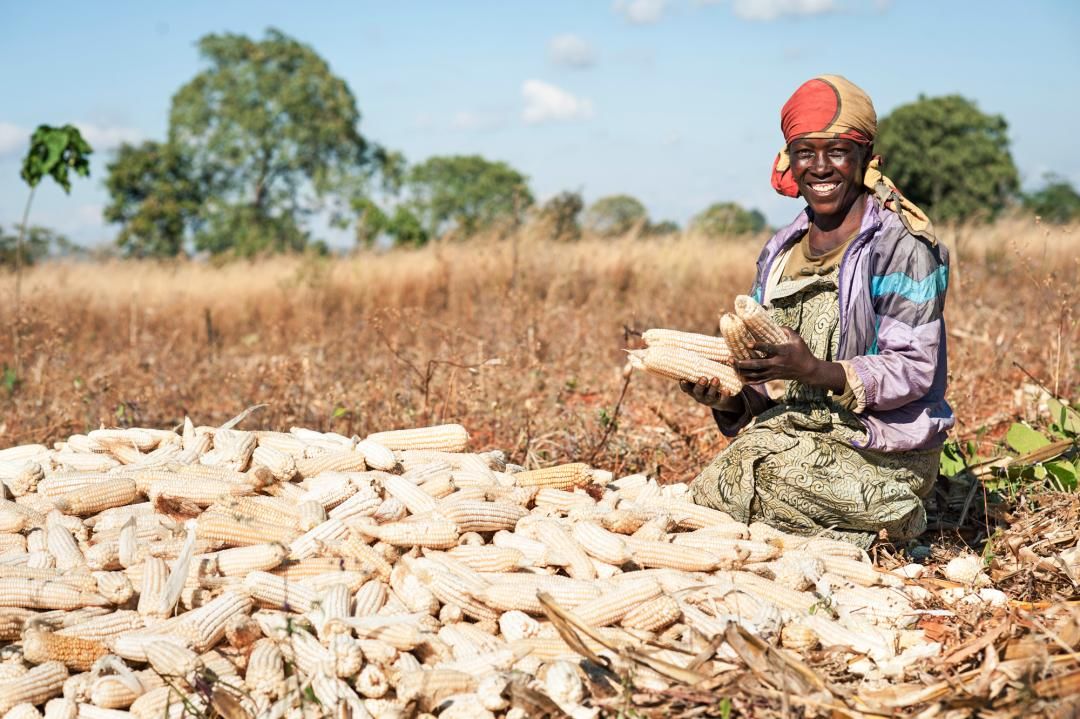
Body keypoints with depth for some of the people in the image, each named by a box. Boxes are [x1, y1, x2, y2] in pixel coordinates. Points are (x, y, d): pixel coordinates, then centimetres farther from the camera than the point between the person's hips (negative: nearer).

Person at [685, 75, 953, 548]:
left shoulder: (900, 246, -7)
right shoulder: (781, 252, 13)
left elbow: (914, 370, -15)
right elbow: (768, 383, 13)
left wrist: (815, 371, -29)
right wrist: (729, 401, -10)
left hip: (880, 455, -6)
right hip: (795, 433, 6)